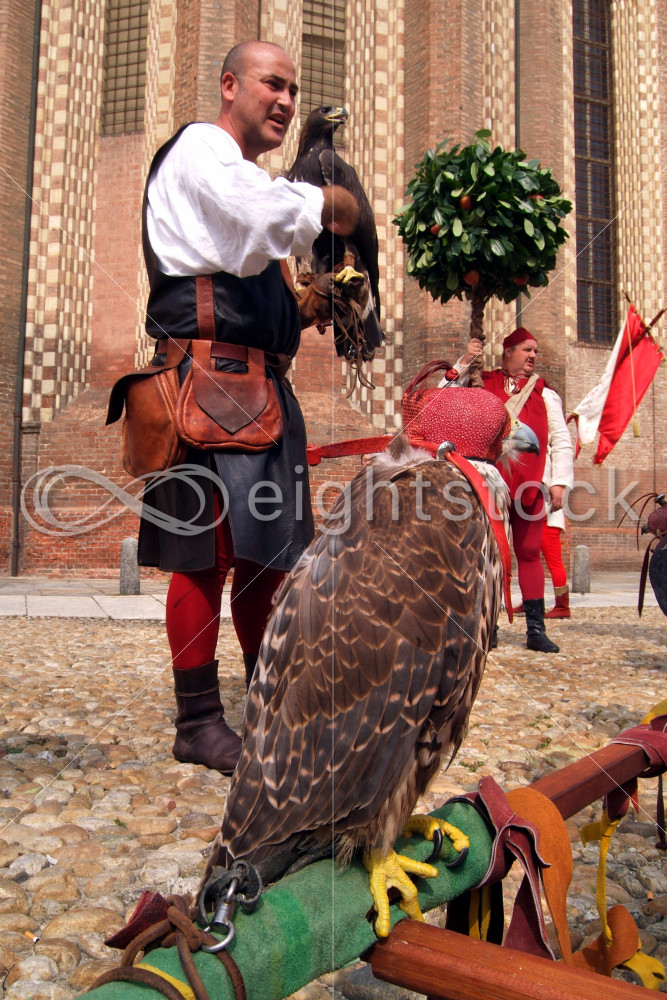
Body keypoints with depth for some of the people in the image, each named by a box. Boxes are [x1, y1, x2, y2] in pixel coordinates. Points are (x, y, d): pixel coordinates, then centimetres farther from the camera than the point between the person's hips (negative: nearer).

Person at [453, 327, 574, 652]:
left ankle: (535, 629, 7)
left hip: (530, 484, 1)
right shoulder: (482, 383, 13)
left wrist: (559, 481, -1)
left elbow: (561, 440, 10)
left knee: (529, 553, 2)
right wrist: (463, 362, 1)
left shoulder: (544, 393, 15)